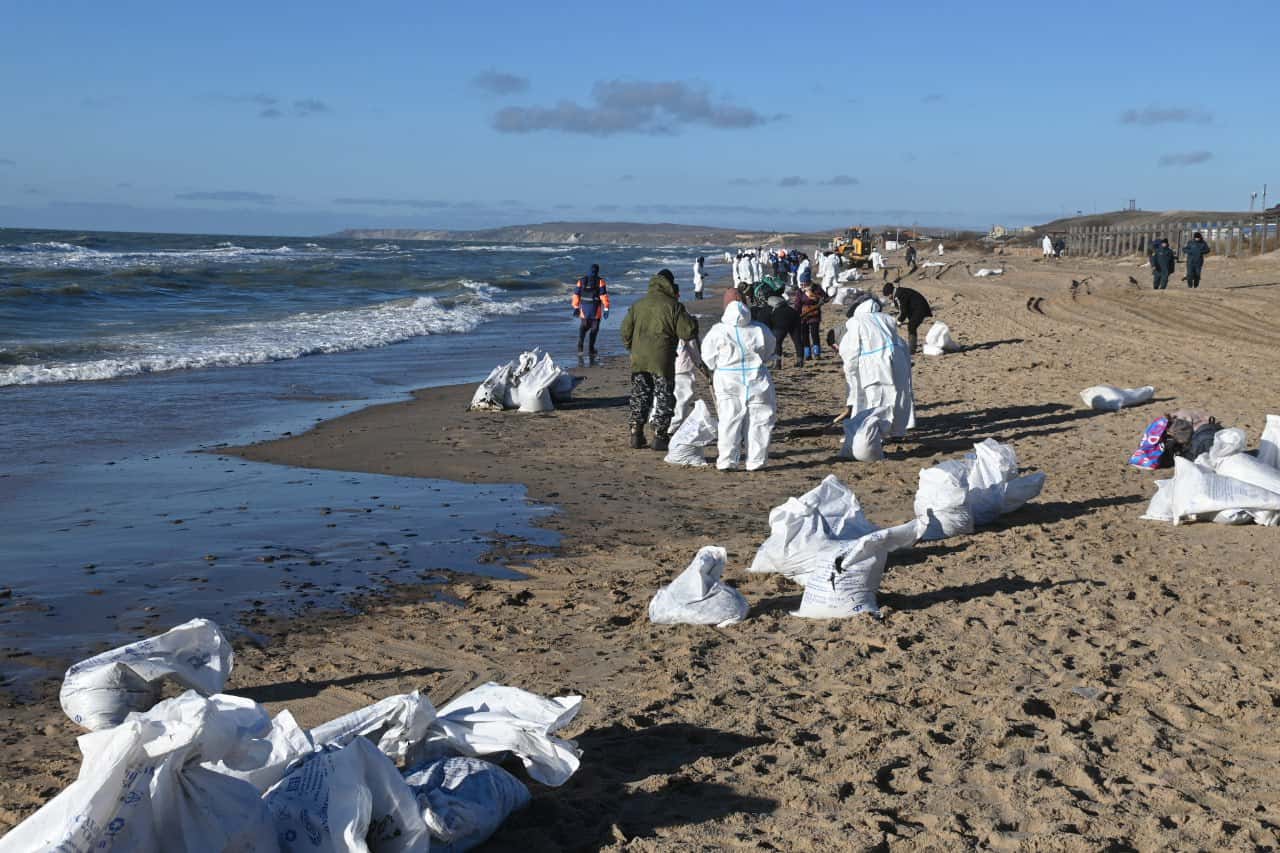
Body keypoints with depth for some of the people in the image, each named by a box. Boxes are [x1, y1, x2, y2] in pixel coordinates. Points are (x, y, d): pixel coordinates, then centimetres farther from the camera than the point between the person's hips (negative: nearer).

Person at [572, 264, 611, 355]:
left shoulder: (581, 281, 3)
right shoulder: (600, 281, -7)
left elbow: (576, 294, 5)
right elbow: (604, 295, -12)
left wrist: (576, 307, 13)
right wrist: (606, 309, -10)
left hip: (584, 308, 2)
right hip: (596, 309, -2)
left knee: (583, 327, 17)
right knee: (594, 328, 12)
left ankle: (580, 343, -7)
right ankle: (591, 348, 15)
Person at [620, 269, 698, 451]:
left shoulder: (638, 305, 7)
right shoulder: (673, 306, -8)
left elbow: (626, 330, 10)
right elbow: (688, 332, -9)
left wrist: (631, 347, 26)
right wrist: (690, 320, 12)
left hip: (638, 360, 4)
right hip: (662, 360, -4)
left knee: (639, 395, 14)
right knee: (664, 397, 6)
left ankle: (636, 433, 14)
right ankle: (659, 436, 4)